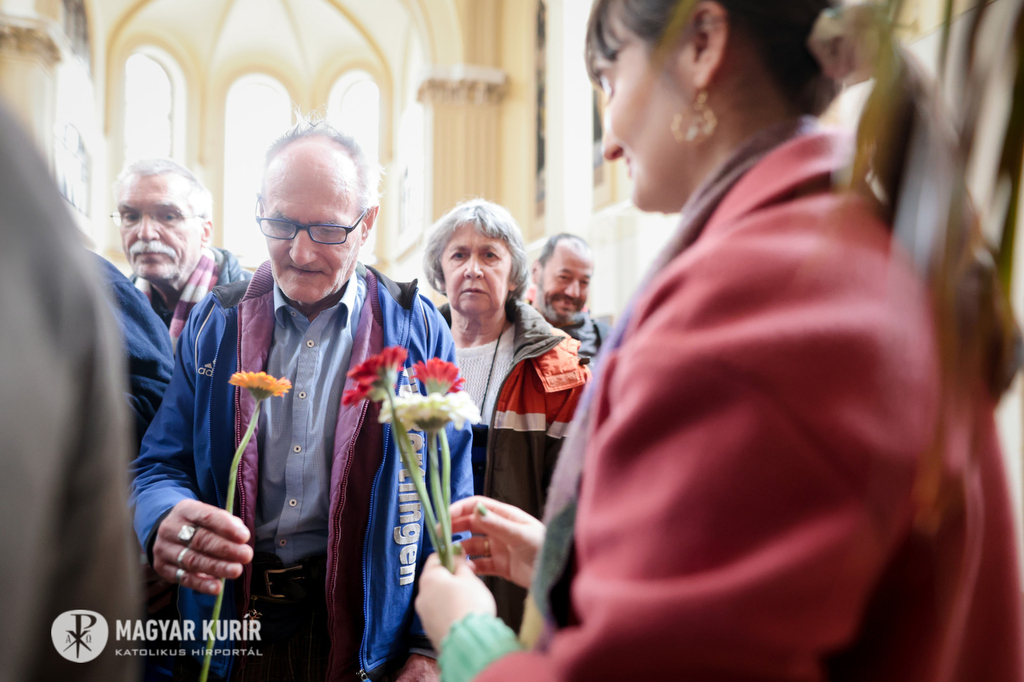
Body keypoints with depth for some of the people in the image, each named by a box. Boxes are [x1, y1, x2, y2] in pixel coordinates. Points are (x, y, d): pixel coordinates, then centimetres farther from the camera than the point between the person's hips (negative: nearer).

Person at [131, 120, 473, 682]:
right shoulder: (213, 323, 3)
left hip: (362, 634, -2)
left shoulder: (418, 330, -5)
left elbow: (447, 505, -4)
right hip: (227, 623, 2)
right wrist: (165, 520, -21)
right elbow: (161, 464, 3)